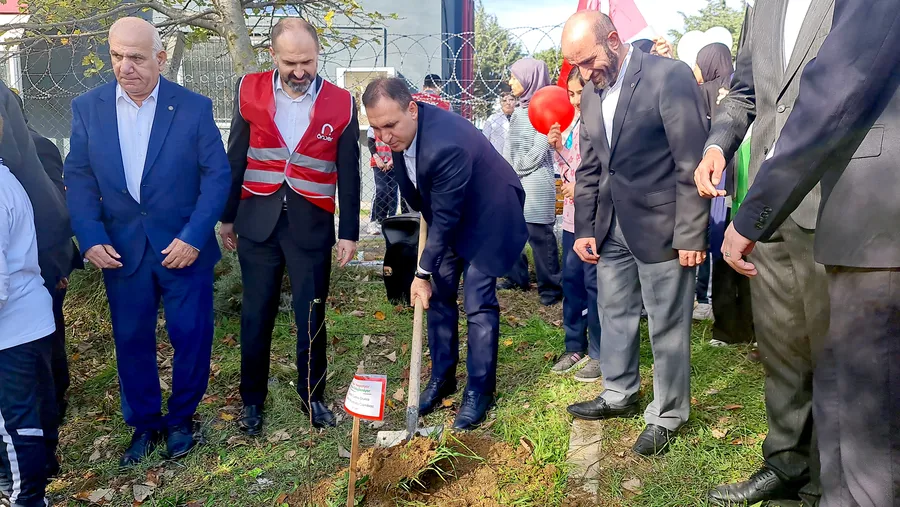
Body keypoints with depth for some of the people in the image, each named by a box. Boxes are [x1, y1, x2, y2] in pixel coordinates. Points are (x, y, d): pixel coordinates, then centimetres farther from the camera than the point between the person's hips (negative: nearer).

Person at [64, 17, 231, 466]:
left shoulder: (194, 108, -7)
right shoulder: (87, 107, 0)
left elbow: (217, 175, -7)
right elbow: (79, 178, 3)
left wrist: (193, 237, -15)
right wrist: (90, 238, -8)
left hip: (183, 247, -2)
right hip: (120, 249, 2)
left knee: (191, 337, 6)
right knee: (131, 339, 11)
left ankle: (180, 418, 30)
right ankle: (143, 423, 31)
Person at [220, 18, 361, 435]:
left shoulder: (340, 103, -4)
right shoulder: (250, 92, -1)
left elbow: (348, 174, 1)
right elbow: (236, 159, 6)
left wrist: (349, 232, 1)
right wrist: (227, 217, 8)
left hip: (311, 225, -1)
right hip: (258, 220, 1)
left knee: (311, 316, 7)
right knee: (256, 314, 10)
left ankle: (311, 395, 27)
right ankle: (252, 398, 26)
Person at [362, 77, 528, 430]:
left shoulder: (446, 145, -38)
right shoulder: (399, 131, -13)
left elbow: (446, 217, -31)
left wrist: (423, 273, -23)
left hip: (486, 216, -8)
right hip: (447, 211, 8)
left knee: (478, 302, -7)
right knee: (439, 295, 8)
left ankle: (480, 390, 6)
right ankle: (442, 377, 22)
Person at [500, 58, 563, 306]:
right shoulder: (519, 109, 14)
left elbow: (539, 150, -14)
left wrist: (515, 171, -7)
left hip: (536, 181, -8)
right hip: (514, 182, 8)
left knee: (539, 234, -6)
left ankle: (551, 287, 3)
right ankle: (517, 277, 25)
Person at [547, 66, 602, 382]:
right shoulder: (573, 122, 12)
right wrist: (557, 146, 2)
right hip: (573, 214, 8)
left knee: (594, 282, -2)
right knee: (571, 279, 13)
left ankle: (600, 354, 11)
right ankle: (575, 347, 27)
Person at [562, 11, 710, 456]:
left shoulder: (669, 76, -13)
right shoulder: (592, 94, 9)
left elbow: (691, 162, -15)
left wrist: (690, 235, -16)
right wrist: (585, 229, 8)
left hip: (660, 226, -7)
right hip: (612, 227, 7)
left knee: (667, 326, 5)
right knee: (614, 315, 17)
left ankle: (667, 415, 22)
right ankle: (619, 395, 36)